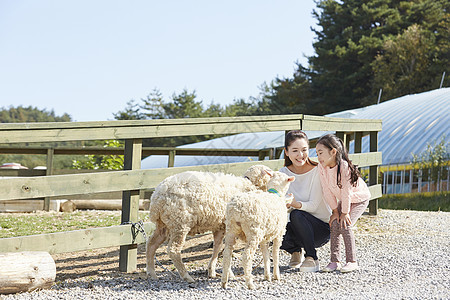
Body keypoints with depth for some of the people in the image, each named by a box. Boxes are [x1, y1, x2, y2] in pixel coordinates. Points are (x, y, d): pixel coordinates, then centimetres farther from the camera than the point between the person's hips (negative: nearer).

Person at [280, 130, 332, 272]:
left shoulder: (317, 171, -14)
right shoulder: (284, 172, -1)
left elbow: (313, 206, -19)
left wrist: (295, 204, -39)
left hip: (323, 228, -3)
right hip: (299, 225, 3)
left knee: (297, 214, -33)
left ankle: (312, 258, -19)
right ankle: (296, 250, 6)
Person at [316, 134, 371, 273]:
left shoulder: (344, 167, -35)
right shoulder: (322, 167, -16)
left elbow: (346, 191, -28)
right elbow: (327, 191, -9)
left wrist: (345, 213, -20)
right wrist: (335, 211, -7)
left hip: (359, 198, -6)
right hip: (343, 200, 6)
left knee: (345, 225, -19)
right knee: (334, 224, -9)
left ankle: (352, 261, -10)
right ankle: (335, 261, -2)